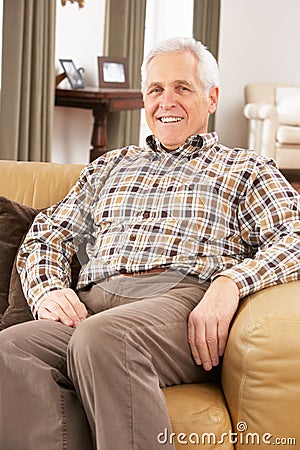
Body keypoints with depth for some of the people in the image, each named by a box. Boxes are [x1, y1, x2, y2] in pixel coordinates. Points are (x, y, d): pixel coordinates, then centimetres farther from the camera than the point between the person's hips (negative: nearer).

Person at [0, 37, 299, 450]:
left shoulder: (245, 169, 20)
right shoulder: (110, 166, 32)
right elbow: (47, 234, 28)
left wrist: (230, 282, -17)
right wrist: (48, 290, 4)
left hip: (181, 297, -3)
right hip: (93, 303, 4)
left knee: (102, 337, -39)